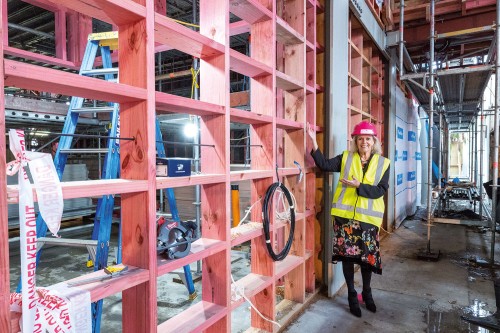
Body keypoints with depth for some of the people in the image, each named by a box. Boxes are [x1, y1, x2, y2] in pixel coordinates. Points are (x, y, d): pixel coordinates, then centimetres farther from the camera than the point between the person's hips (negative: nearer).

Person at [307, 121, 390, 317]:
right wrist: (314, 142, -15)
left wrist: (358, 185, -18)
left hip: (368, 217, 0)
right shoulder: (346, 157, 5)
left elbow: (380, 190, -6)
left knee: (367, 255, 10)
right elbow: (325, 165, -7)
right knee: (347, 254, 6)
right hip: (345, 214, 0)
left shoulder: (383, 163, 3)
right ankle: (352, 295, 24)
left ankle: (367, 292, 34)